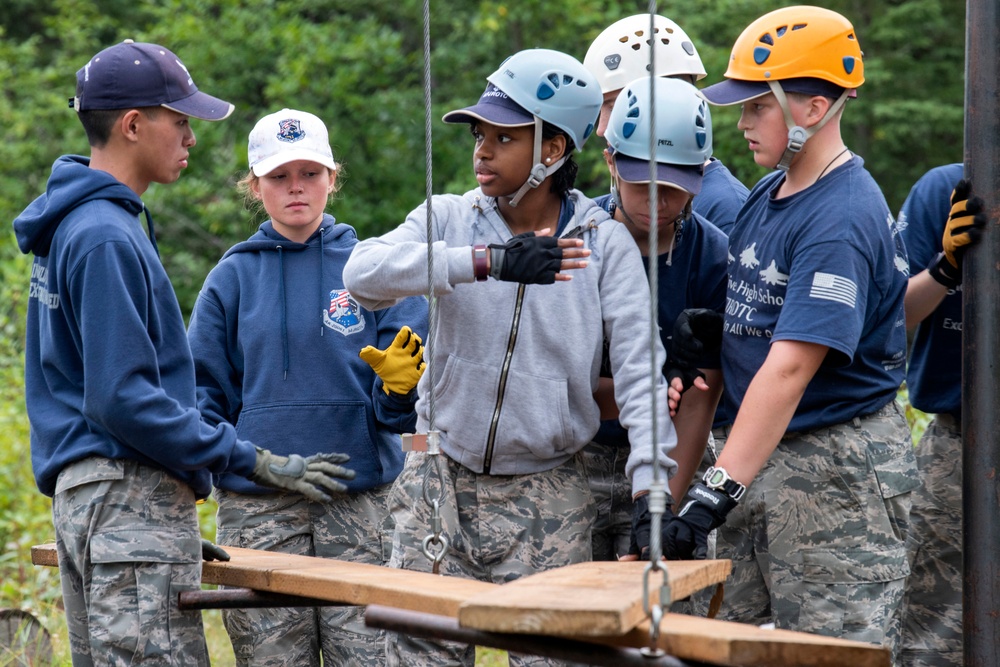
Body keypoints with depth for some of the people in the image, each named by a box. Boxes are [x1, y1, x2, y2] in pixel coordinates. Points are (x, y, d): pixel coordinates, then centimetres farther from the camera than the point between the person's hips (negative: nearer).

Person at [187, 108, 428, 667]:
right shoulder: (233, 278, 10)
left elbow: (396, 413, 5)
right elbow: (206, 395, 14)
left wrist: (399, 384, -17)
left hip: (362, 500, -1)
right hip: (258, 510, 1)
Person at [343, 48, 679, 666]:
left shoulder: (605, 243, -3)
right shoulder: (450, 218, 0)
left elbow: (640, 366, -11)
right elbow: (364, 272, -20)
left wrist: (651, 485, -25)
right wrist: (486, 261, -32)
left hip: (548, 497, -1)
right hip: (441, 481, 1)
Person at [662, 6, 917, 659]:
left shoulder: (842, 218, -19)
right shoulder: (767, 194, 10)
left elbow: (791, 366, -27)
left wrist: (719, 489, -31)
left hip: (838, 465, -9)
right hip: (762, 451, 9)